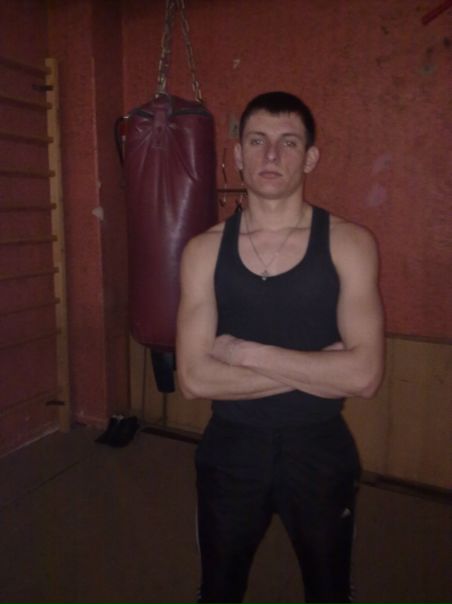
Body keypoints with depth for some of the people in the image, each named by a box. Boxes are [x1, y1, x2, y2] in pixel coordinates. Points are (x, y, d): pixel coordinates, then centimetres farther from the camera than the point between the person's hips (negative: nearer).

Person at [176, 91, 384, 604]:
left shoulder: (348, 244, -10)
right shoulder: (205, 250, -8)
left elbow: (364, 375, -20)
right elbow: (194, 378, -16)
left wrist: (246, 353, -21)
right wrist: (318, 369, -18)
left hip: (319, 451, 0)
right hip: (230, 449, 1)